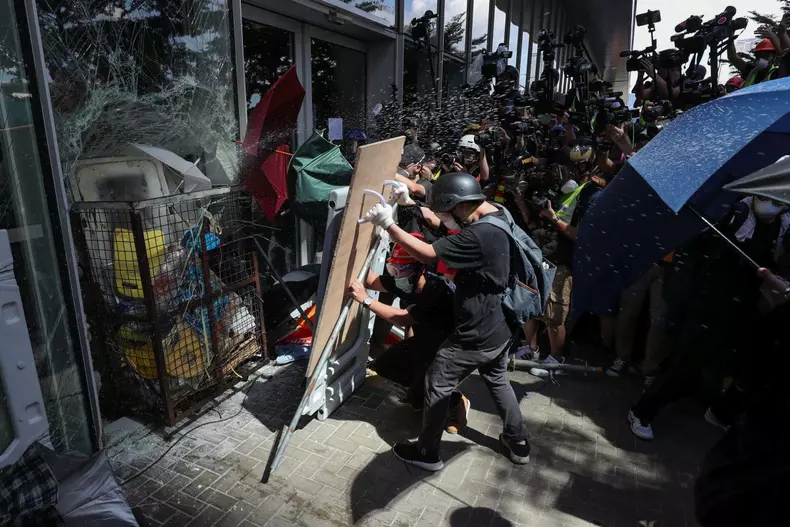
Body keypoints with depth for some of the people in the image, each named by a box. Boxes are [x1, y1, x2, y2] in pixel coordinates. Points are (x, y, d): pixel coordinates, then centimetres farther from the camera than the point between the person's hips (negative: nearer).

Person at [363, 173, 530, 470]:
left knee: (437, 386, 10)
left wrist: (388, 224, -21)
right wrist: (409, 203, 3)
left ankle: (427, 454, 28)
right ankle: (518, 443, 44)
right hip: (499, 330, 9)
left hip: (475, 337, -9)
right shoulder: (498, 215, 0)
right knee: (498, 383, 28)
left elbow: (427, 254, -28)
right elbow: (443, 220, 10)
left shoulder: (479, 235, -30)